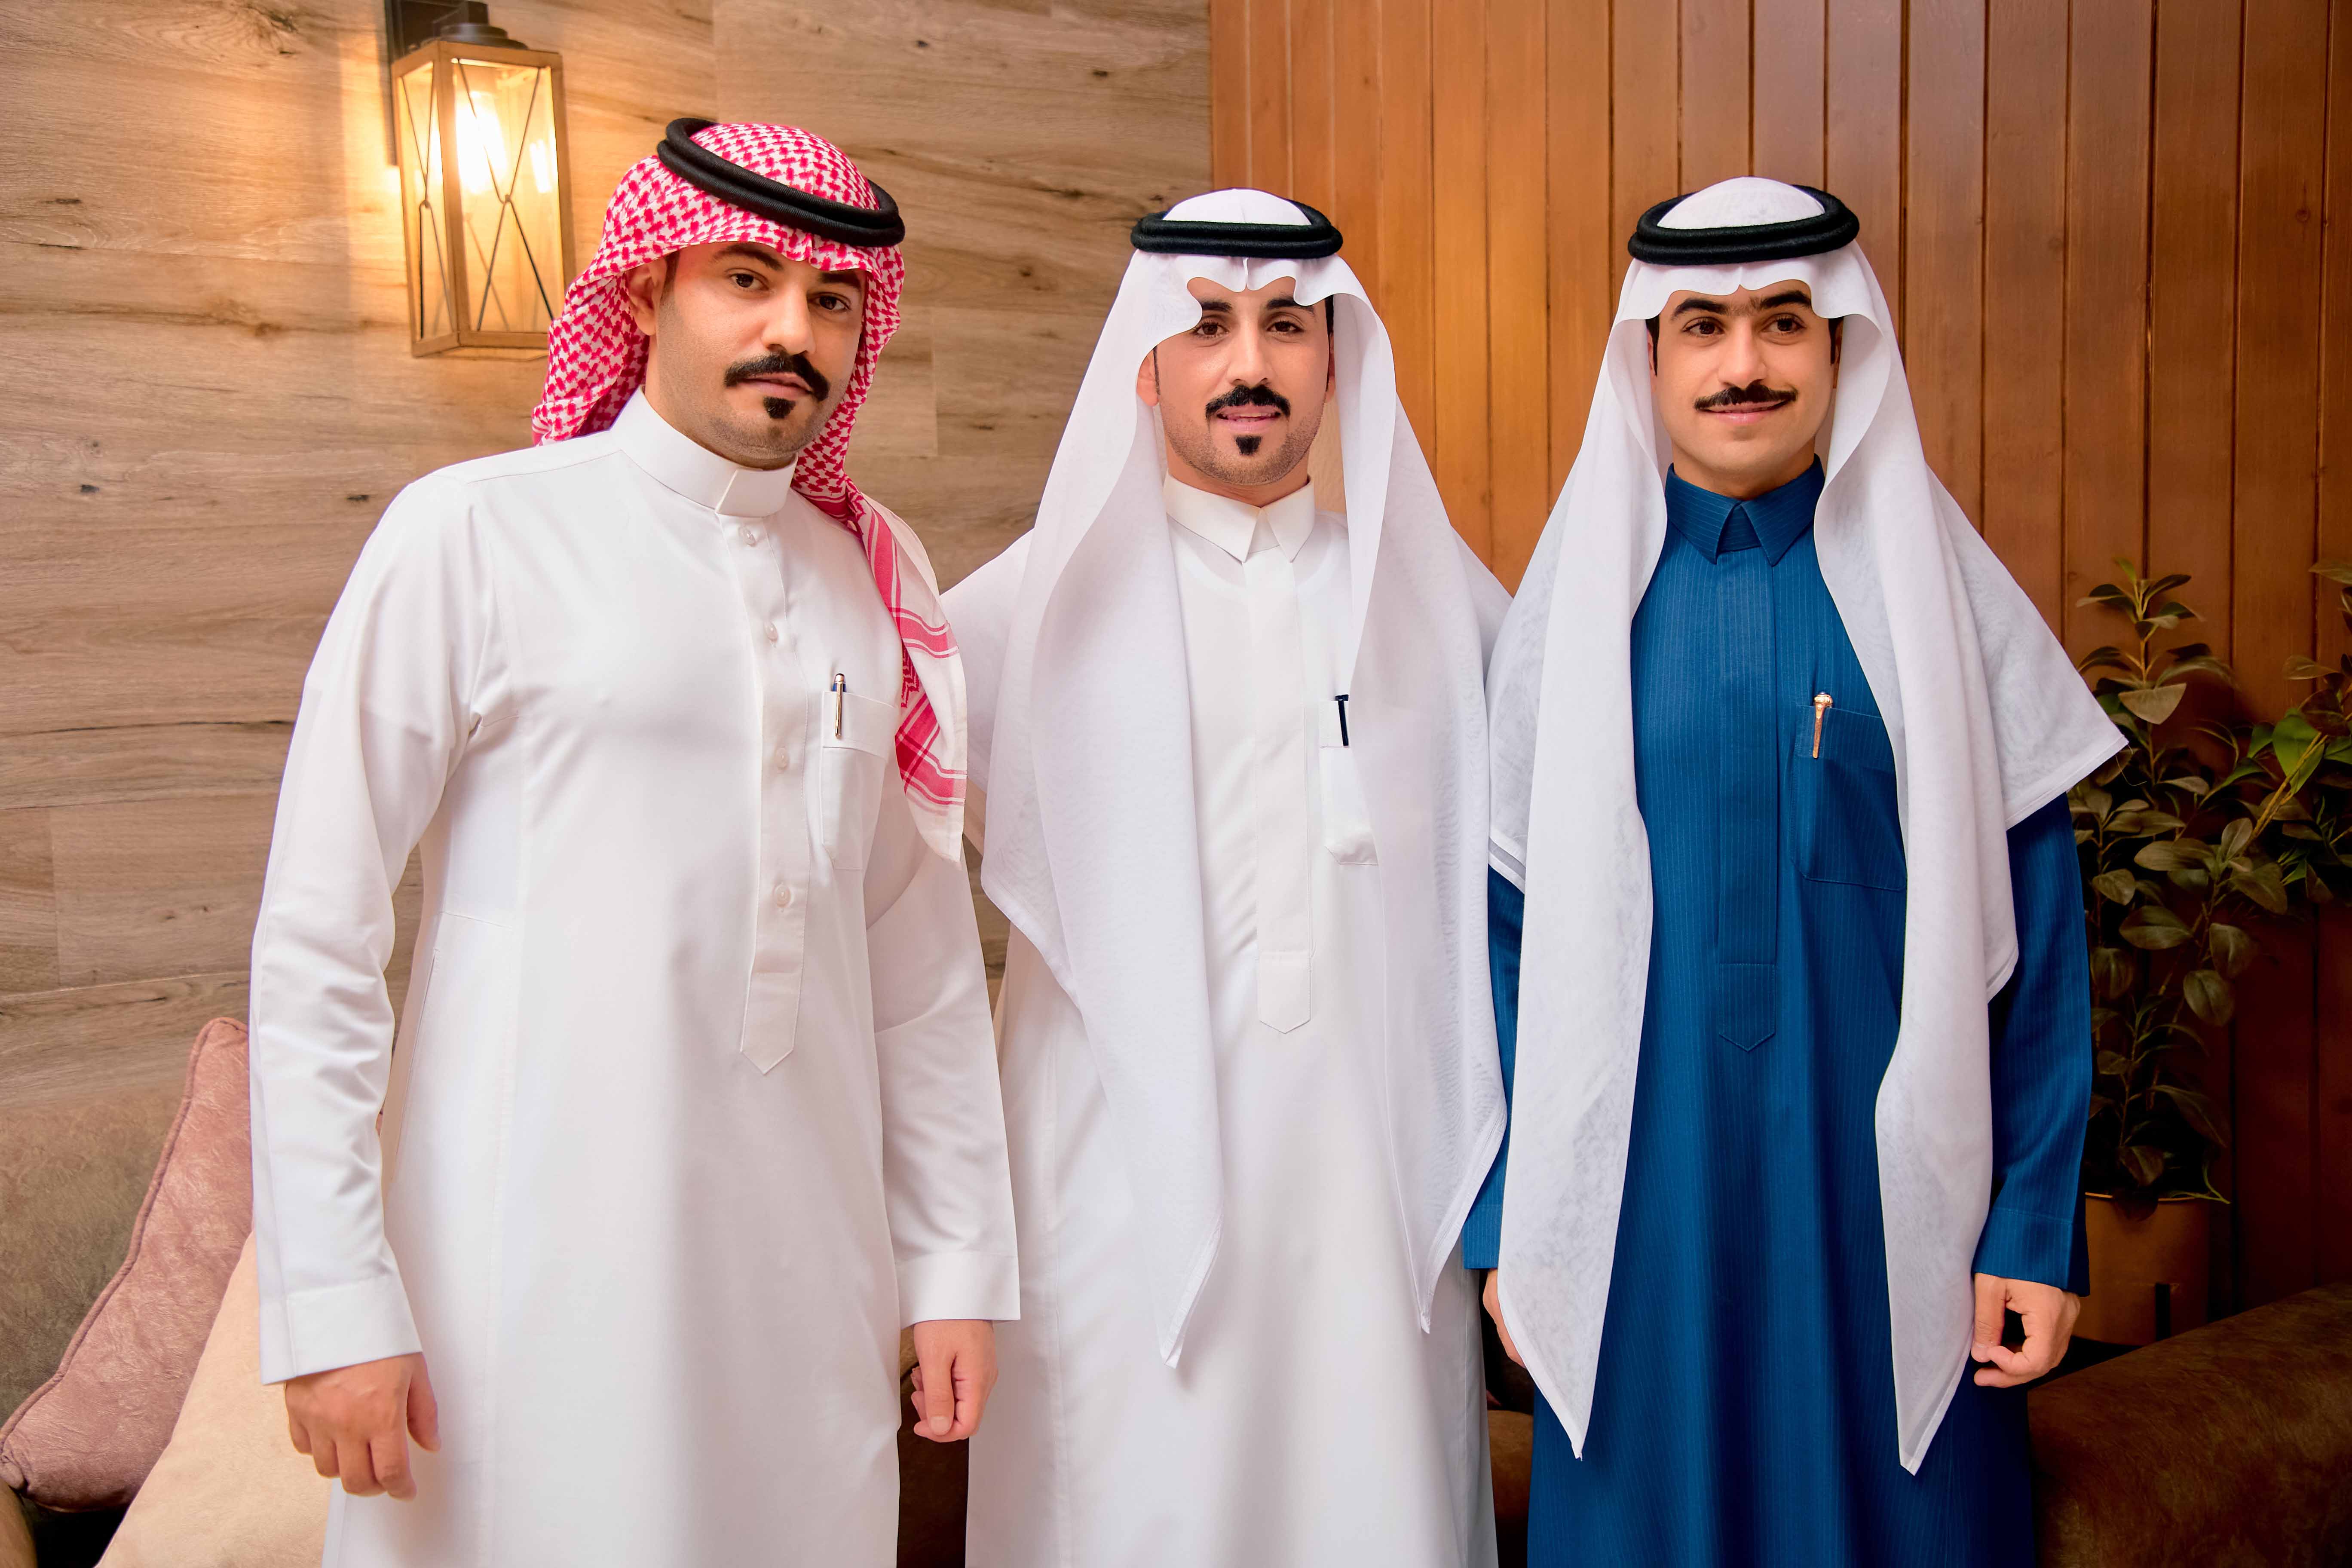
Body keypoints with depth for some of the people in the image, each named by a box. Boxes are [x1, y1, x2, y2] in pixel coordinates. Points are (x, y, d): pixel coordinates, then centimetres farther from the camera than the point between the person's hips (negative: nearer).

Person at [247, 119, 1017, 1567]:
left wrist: (960, 1264, 9)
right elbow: (314, 942, -6)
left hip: (807, 1276, 4)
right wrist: (330, 1305, -9)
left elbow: (924, 964, 11)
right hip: (538, 1270, -4)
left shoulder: (875, 590, 9)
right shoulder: (476, 535, -5)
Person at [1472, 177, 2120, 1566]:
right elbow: (1509, 921, 2)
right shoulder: (1577, 603, 1)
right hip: (1642, 1204, 1)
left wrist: (2038, 1227, -3)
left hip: (1886, 1201, 0)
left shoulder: (1939, 590, 0)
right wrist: (1504, 1218, 0)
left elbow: (2034, 920, 0)